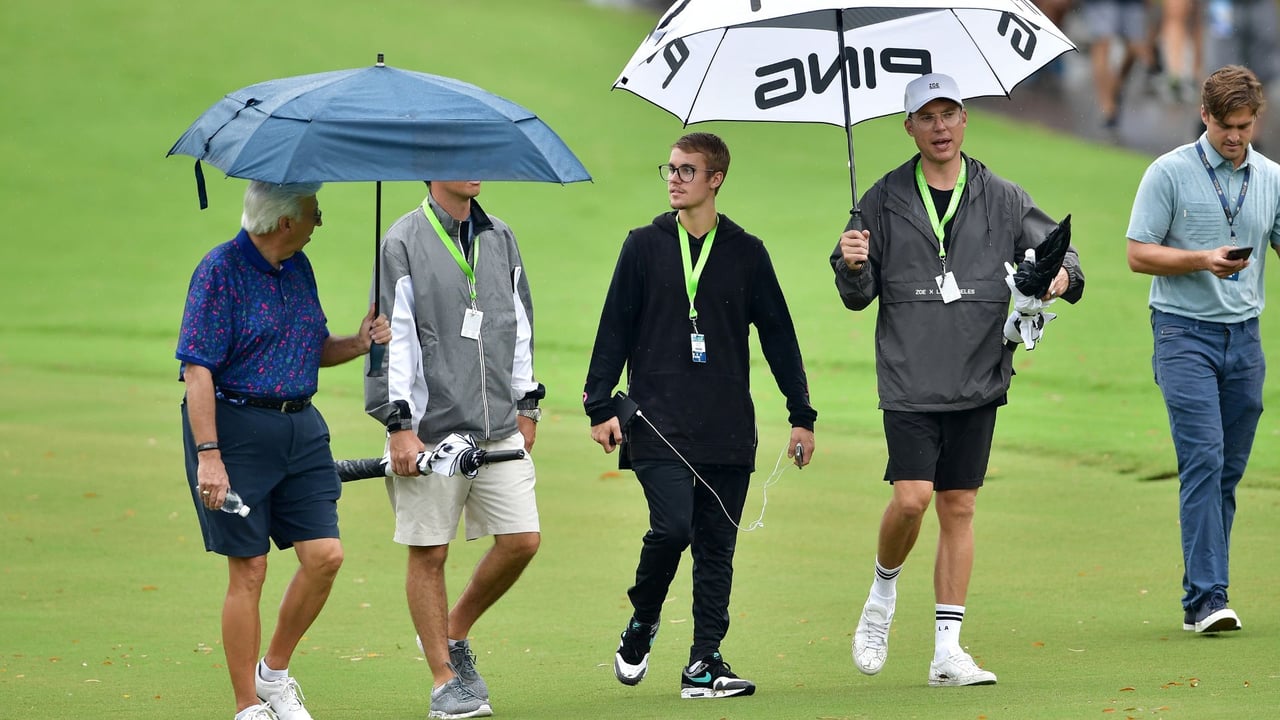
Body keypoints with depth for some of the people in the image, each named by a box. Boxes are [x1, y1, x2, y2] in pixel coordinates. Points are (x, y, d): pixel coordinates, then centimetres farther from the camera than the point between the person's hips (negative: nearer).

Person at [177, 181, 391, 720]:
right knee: (248, 570, -3)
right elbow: (197, 370, -15)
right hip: (236, 426, -7)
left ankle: (275, 674, 18)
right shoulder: (221, 271, -11)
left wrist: (359, 344, 2)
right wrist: (208, 455, -21)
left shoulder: (298, 268, 12)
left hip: (300, 427, 7)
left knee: (324, 554, -2)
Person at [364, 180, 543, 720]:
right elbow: (392, 336, -8)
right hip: (431, 430, -5)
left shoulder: (499, 239, 13)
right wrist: (399, 425, -12)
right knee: (429, 553, -1)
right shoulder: (403, 243, -4)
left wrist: (525, 404, 19)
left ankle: (452, 634, 21)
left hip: (500, 428, 5)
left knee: (522, 540, -1)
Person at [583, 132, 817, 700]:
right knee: (672, 527, -17)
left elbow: (778, 336, 12)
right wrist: (600, 406, -1)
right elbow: (614, 329, 6)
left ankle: (704, 663, 4)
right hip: (659, 425, -2)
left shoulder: (746, 253, 8)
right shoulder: (645, 246, 6)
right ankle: (641, 624, 8)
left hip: (728, 430, 2)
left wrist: (801, 415, 9)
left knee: (717, 545, 1)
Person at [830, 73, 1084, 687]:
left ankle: (948, 651, 7)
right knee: (912, 496, -15)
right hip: (909, 381, -2)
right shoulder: (885, 200, 3)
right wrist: (851, 268, -16)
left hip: (978, 382, 2)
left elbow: (1057, 247, 8)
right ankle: (883, 592, 15)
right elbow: (860, 296, 6)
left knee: (958, 509, 4)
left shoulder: (1002, 199, 6)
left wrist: (1064, 275, -14)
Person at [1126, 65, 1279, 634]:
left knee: (1229, 470, 6)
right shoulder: (1169, 173, -4)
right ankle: (1206, 600, -19)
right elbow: (1139, 255, -5)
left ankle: (1201, 595, 13)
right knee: (1202, 460, -15)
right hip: (1185, 334, -5)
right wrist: (1204, 260, -18)